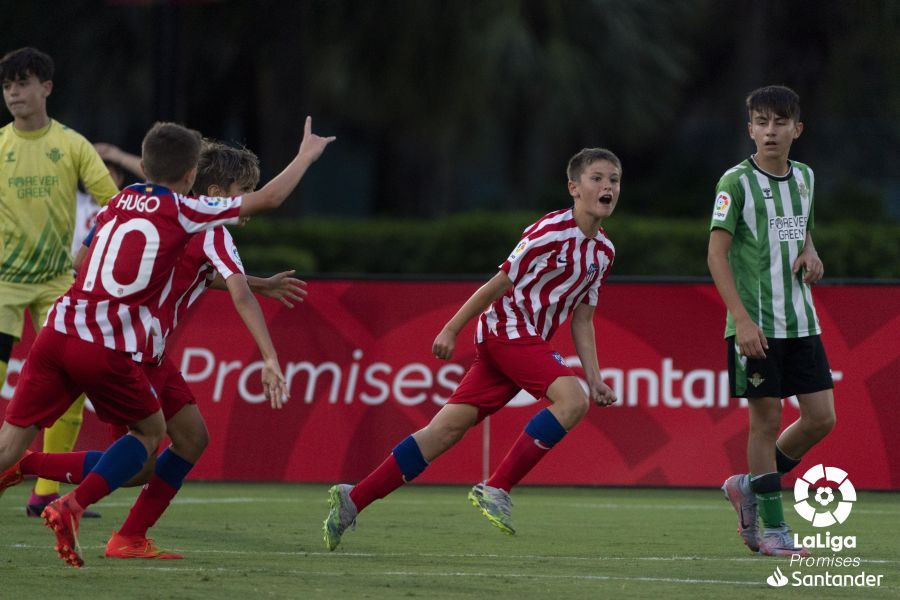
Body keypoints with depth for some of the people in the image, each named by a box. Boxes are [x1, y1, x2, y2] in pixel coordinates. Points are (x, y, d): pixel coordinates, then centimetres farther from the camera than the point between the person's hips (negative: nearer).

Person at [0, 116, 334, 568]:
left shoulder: (118, 204, 22)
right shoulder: (184, 212, 6)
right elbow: (267, 199, 16)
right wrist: (307, 154, 33)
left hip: (59, 329, 5)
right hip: (108, 348, -5)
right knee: (150, 431, 18)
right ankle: (72, 505, -1)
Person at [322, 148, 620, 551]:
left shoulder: (603, 252, 12)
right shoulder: (552, 232, -14)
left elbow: (581, 319, 17)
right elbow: (501, 284, -11)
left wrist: (594, 377, 8)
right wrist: (452, 329, -8)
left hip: (528, 341, 8)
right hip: (508, 326, -8)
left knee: (448, 427, 2)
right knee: (572, 399, -25)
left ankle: (353, 500, 1)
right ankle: (496, 489, -22)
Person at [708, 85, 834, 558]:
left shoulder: (804, 177, 11)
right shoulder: (737, 181, -8)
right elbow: (716, 254, -11)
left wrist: (810, 254, 2)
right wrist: (742, 320, -19)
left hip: (801, 320, 6)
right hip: (754, 325, -6)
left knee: (821, 417, 2)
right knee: (766, 419, -3)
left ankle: (750, 486, 22)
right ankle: (772, 529, 5)